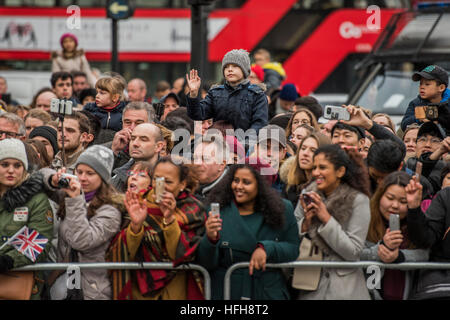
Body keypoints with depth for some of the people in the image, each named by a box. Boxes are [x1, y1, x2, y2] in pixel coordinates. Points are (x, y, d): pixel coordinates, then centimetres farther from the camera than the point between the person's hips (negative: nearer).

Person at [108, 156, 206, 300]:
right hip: (139, 288, 1)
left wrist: (169, 218, -29)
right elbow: (128, 254, -11)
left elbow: (181, 254, -18)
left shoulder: (192, 211, -7)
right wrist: (136, 224, -28)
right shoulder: (140, 203, -4)